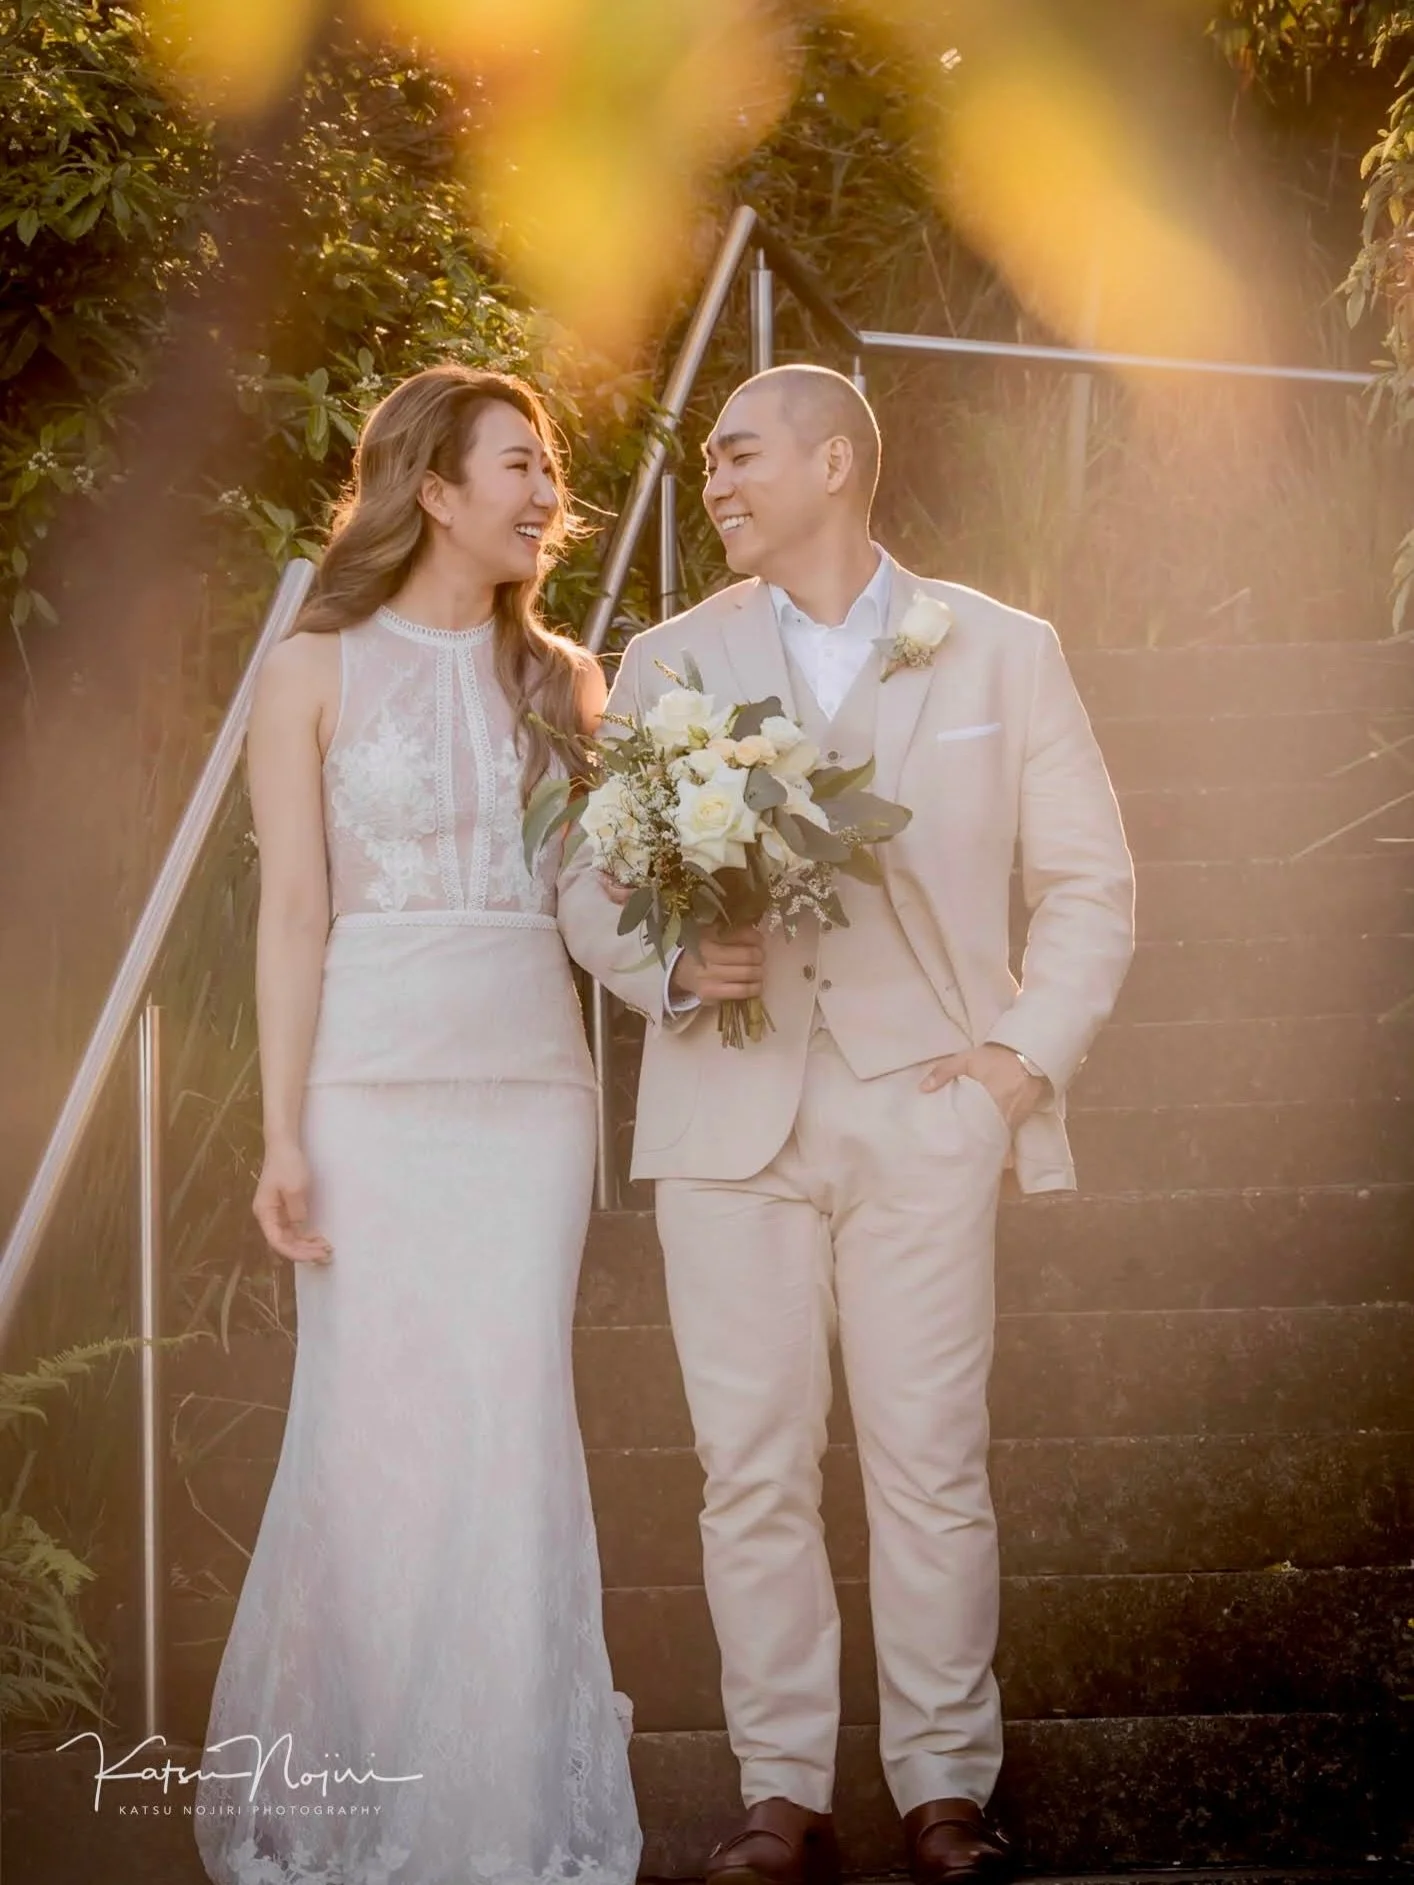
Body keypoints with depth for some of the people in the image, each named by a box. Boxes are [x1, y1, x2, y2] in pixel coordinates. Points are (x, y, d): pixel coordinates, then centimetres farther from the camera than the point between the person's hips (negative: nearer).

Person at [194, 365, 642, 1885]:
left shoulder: (561, 680, 12)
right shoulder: (318, 671, 1)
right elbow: (294, 911, -4)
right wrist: (282, 1134, -9)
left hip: (531, 1084, 3)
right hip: (374, 1086, -3)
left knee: (513, 1427, 0)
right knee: (378, 1424, -3)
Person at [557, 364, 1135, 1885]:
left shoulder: (1002, 655, 9)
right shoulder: (668, 662, 12)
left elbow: (1090, 884, 11)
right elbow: (588, 881, 11)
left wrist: (1031, 1053, -1)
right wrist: (675, 965, -9)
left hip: (922, 1113, -1)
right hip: (729, 1116, 1)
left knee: (931, 1463, -2)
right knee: (752, 1471, 0)